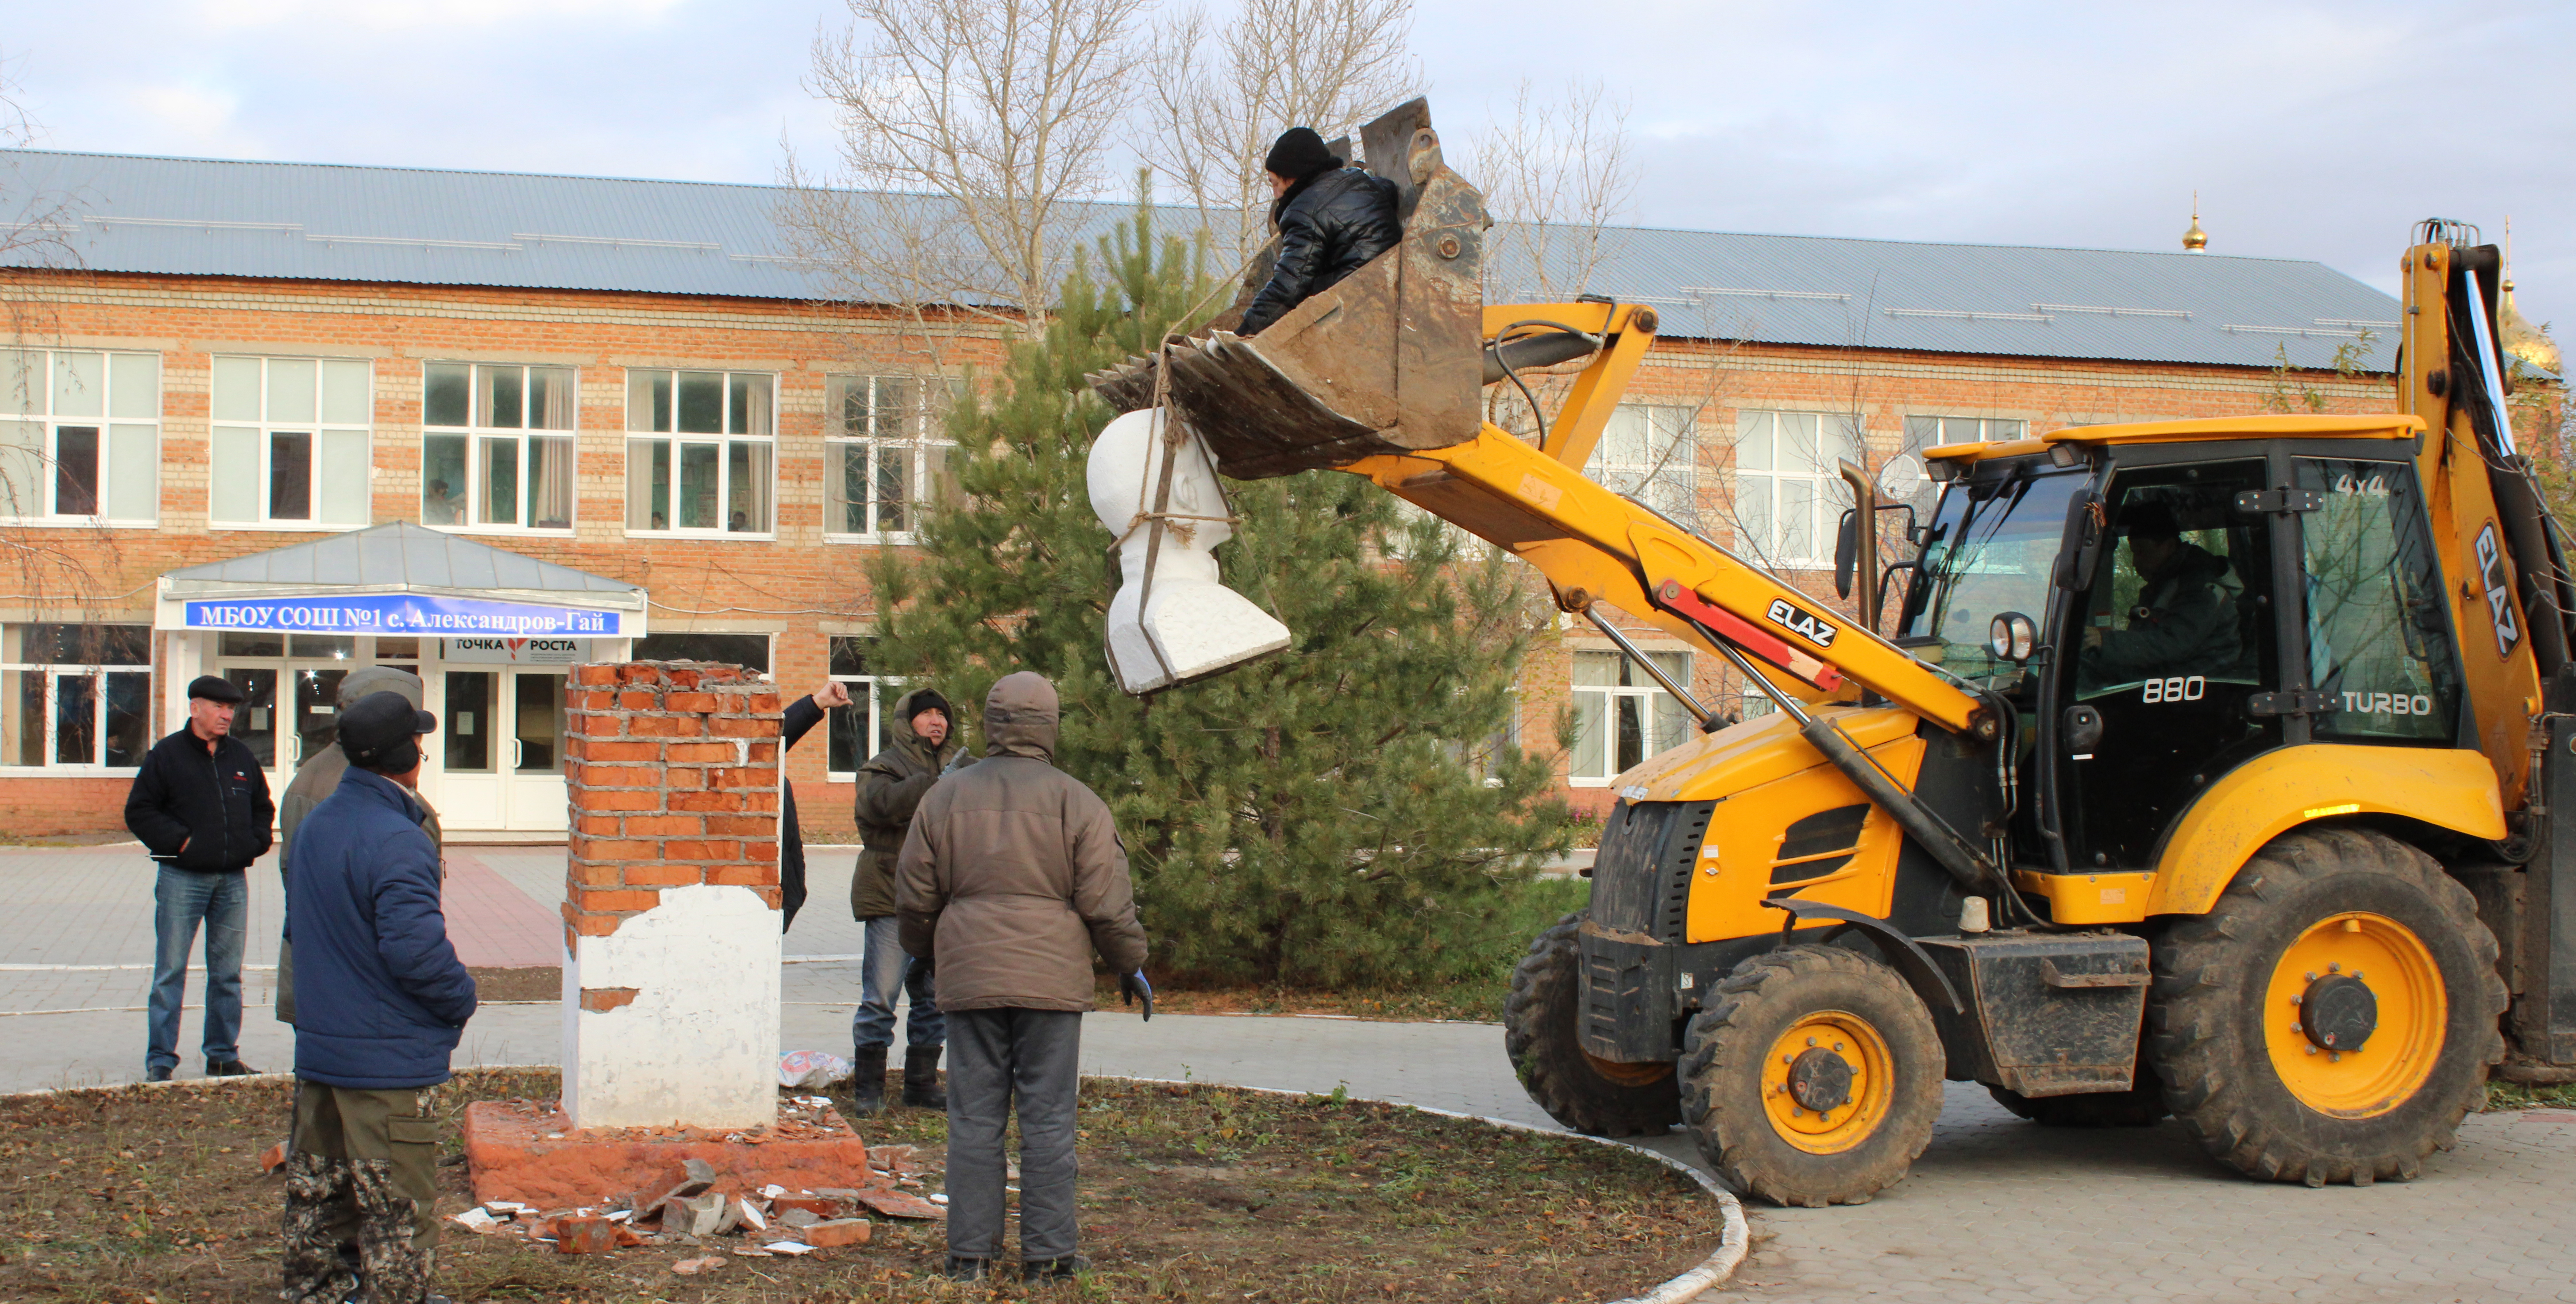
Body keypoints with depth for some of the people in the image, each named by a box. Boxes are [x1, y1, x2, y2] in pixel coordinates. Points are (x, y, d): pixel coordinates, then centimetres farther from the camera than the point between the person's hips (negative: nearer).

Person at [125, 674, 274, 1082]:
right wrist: (178, 840, -12)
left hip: (232, 880, 5)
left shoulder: (242, 757, 11)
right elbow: (139, 811, -4)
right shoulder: (167, 754, -3)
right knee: (170, 972, -3)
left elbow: (263, 807, 22)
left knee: (228, 973, 9)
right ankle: (160, 1060, 3)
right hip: (183, 879, -4)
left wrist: (255, 842, 5)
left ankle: (224, 1056, 18)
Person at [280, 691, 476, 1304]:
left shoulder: (314, 825, 8)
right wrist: (461, 999, -10)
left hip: (318, 1051, 9)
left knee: (317, 1199, 17)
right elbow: (415, 947, -27)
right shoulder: (396, 841, -21)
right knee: (397, 1210, 0)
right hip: (388, 1060, -9)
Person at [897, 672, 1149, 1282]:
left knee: (975, 1117, 6)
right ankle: (1048, 1252, 3)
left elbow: (916, 896, 11)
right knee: (1048, 1118, 1)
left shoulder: (945, 797, 6)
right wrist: (1132, 965, 10)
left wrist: (924, 954, 29)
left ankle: (970, 1250, 7)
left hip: (970, 976, 2)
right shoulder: (1075, 801, -2)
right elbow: (1106, 901, -4)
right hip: (1051, 978, -2)